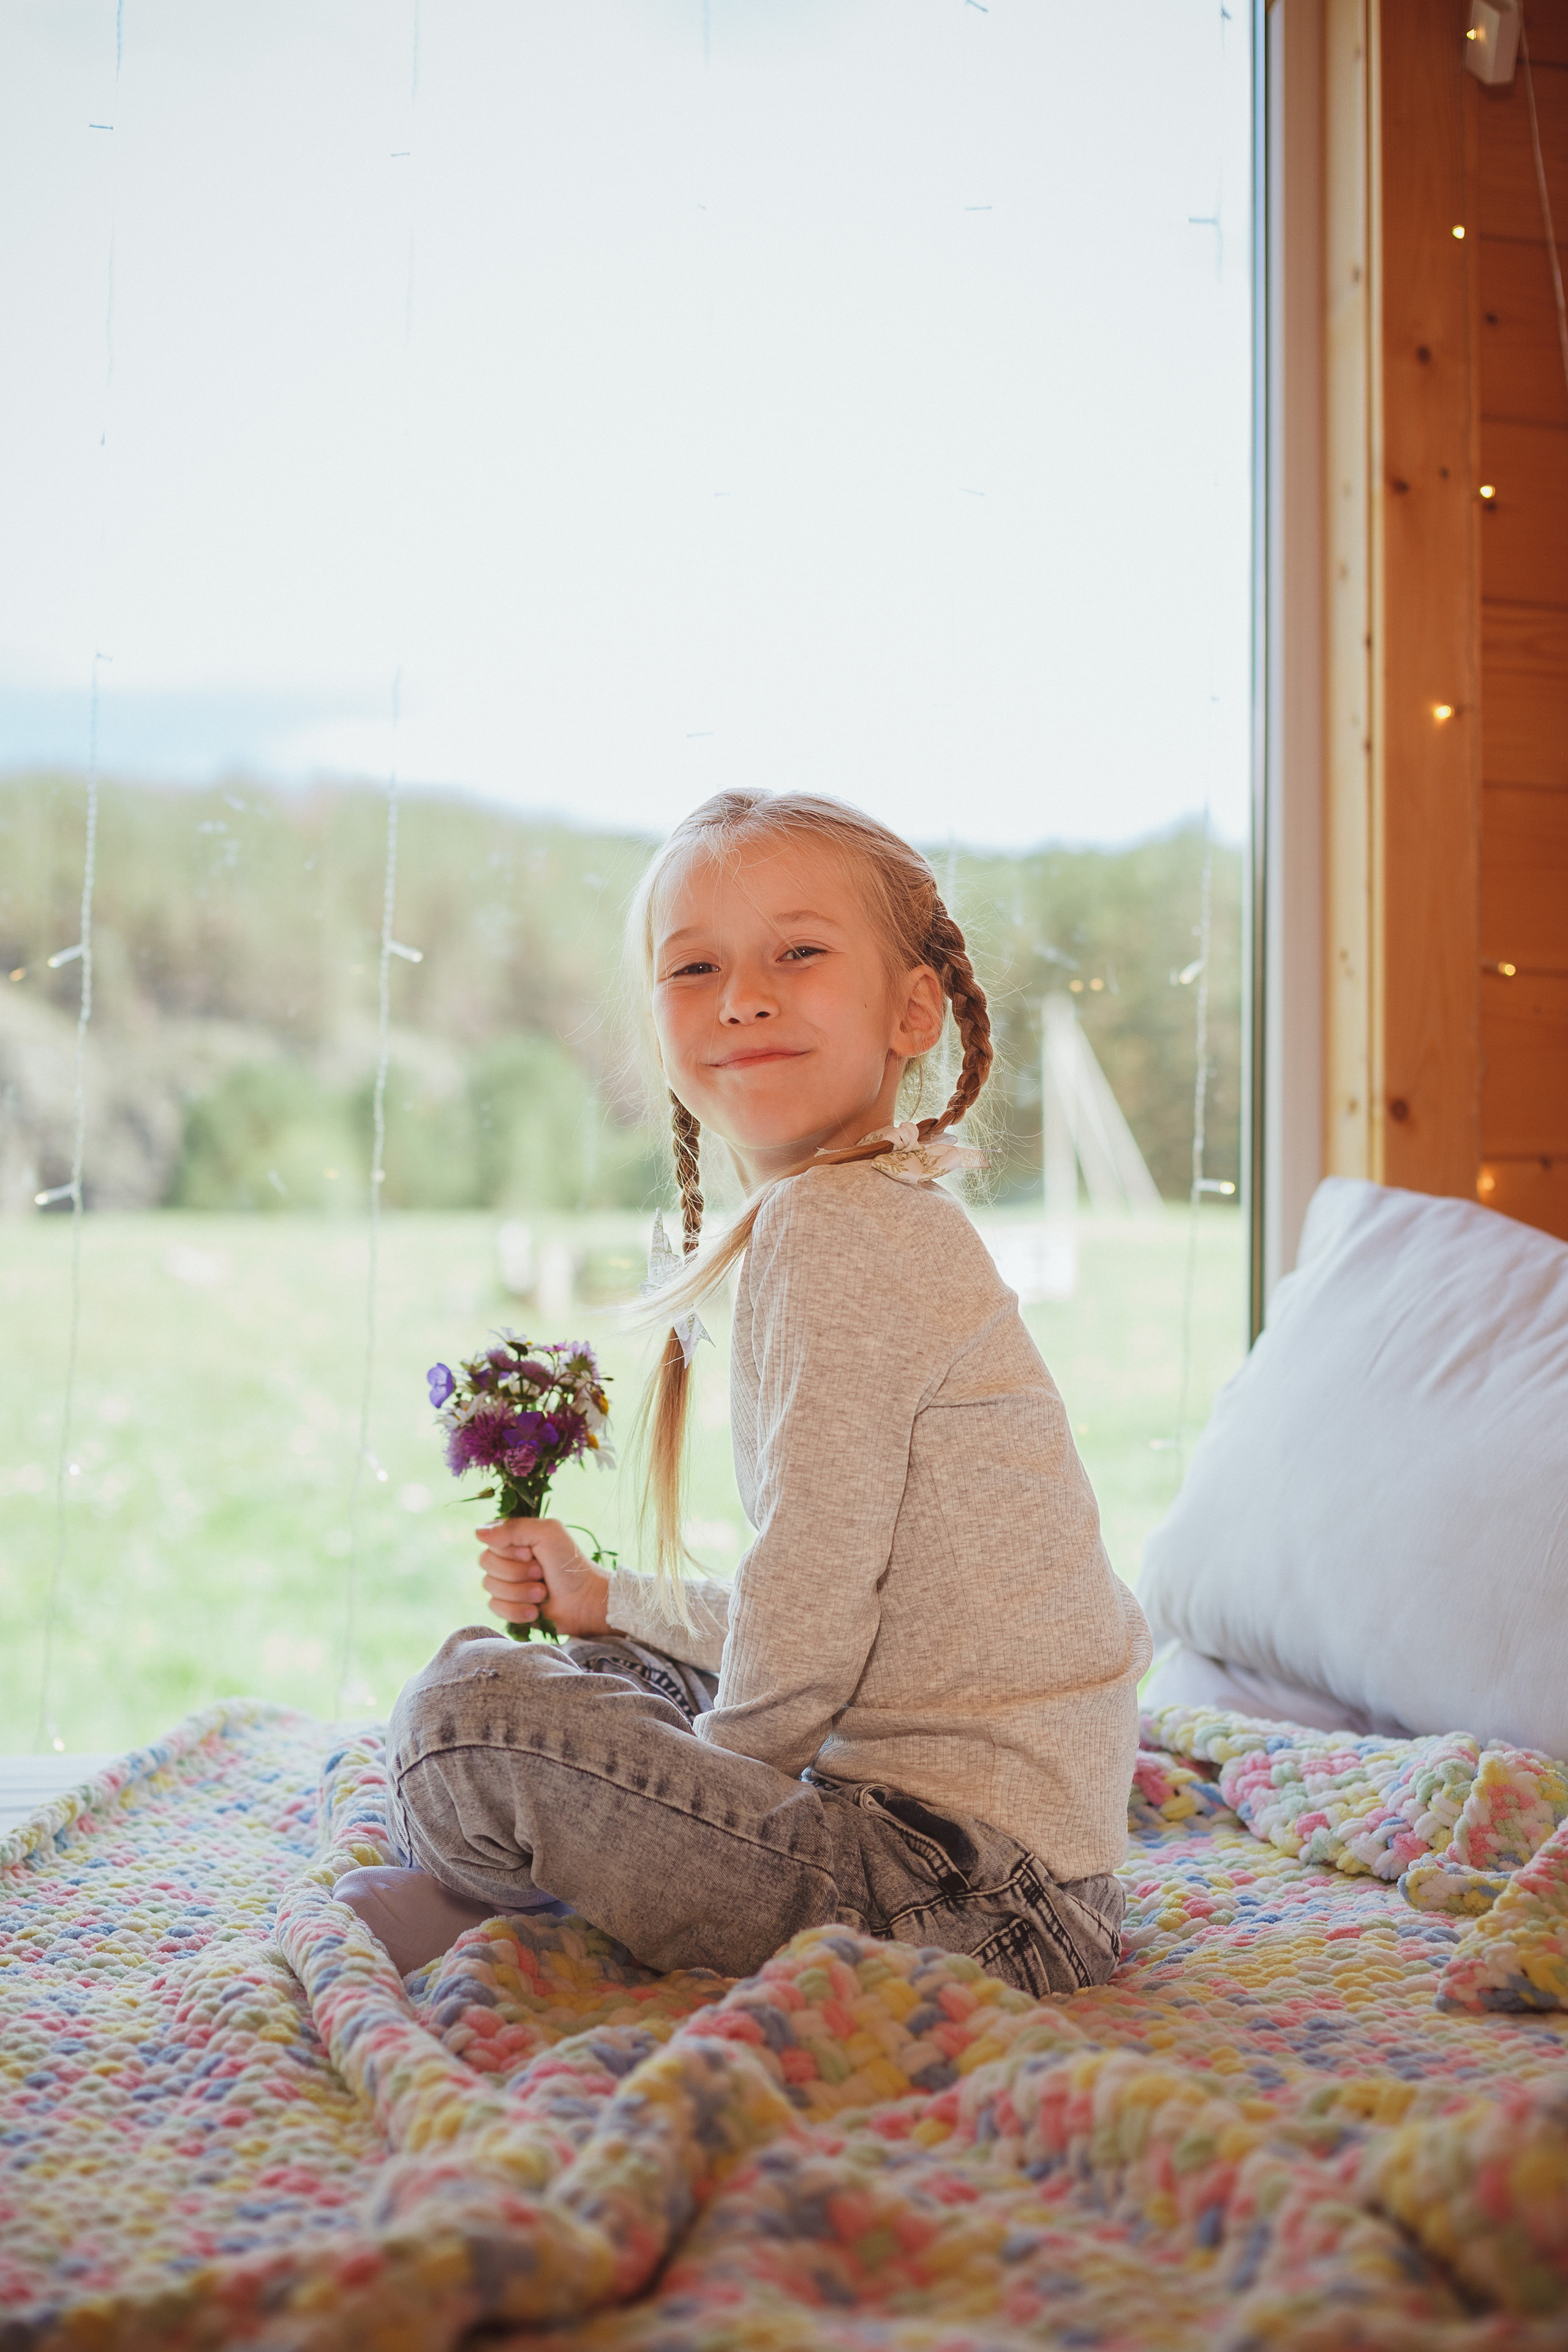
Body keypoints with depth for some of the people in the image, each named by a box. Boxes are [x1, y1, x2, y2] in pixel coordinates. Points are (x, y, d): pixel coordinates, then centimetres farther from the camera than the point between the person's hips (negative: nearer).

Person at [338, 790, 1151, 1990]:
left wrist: (705, 1807, -4)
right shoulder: (883, 1220, 13)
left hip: (966, 1880, -10)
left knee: (467, 1714, -13)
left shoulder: (835, 1226, -18)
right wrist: (604, 1599, 22)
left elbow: (816, 1603, -20)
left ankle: (477, 1891, 14)